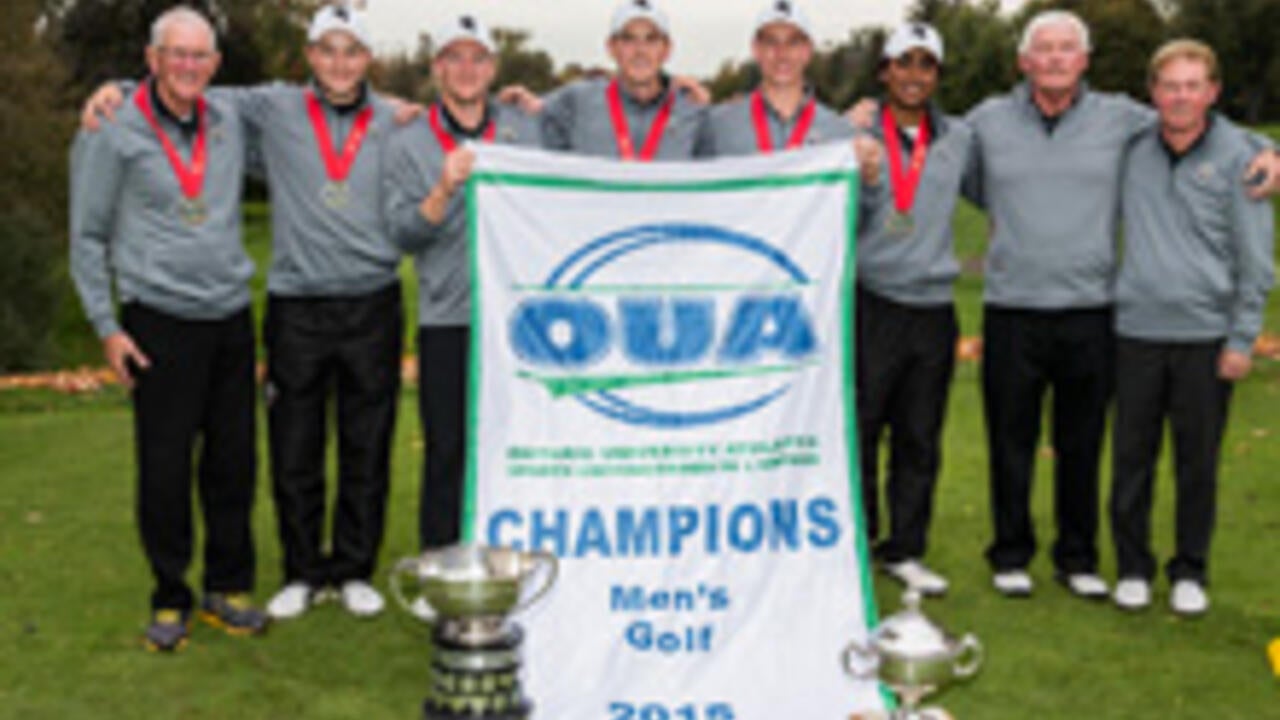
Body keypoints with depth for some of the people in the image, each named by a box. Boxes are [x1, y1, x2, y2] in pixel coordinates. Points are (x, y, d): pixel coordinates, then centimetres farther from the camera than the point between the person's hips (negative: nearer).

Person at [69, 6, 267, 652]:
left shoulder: (230, 122, 8)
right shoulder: (116, 134, -4)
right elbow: (88, 237, 0)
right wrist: (106, 327, -4)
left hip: (230, 318, 4)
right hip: (159, 324, -4)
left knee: (233, 461, 8)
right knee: (164, 468, -1)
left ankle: (228, 587, 22)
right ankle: (169, 599, 14)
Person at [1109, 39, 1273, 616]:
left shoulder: (1236, 156, -3)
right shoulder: (1132, 150, 4)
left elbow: (1257, 258, -1)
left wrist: (1243, 339, -4)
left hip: (1206, 335, -2)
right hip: (1136, 330, 2)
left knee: (1198, 463, 7)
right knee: (1131, 458, 6)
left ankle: (1190, 572, 22)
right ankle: (1132, 568, 21)